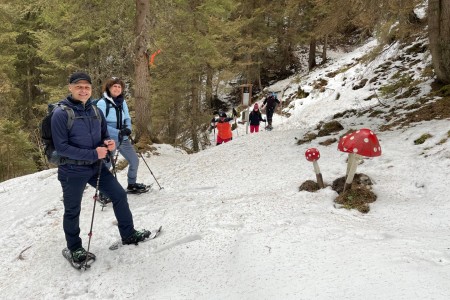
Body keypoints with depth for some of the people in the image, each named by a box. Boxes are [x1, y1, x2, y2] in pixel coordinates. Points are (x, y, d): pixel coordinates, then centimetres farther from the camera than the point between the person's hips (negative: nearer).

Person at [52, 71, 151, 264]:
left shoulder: (95, 111, 4)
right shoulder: (61, 113, -15)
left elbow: (104, 136, 14)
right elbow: (61, 147, -19)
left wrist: (109, 143, -11)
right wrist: (93, 154, -23)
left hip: (96, 167, 6)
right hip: (73, 171, -5)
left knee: (120, 195, 8)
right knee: (72, 211, 10)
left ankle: (128, 235, 25)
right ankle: (74, 248, 31)